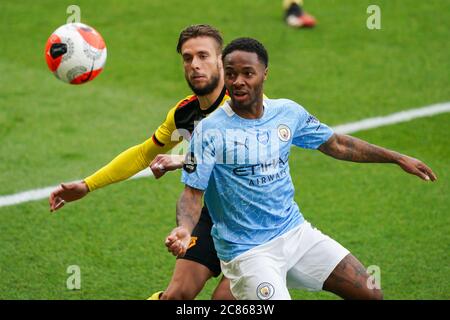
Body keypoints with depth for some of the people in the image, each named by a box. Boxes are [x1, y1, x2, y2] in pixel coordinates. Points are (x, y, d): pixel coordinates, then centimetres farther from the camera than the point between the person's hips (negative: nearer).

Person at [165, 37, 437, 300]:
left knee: (371, 294, 2)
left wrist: (398, 159, 17)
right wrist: (184, 229, -33)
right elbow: (193, 192, -12)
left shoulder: (288, 112, 1)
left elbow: (335, 144, 15)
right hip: (246, 251, -5)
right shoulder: (209, 131, -13)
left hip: (295, 232, 5)